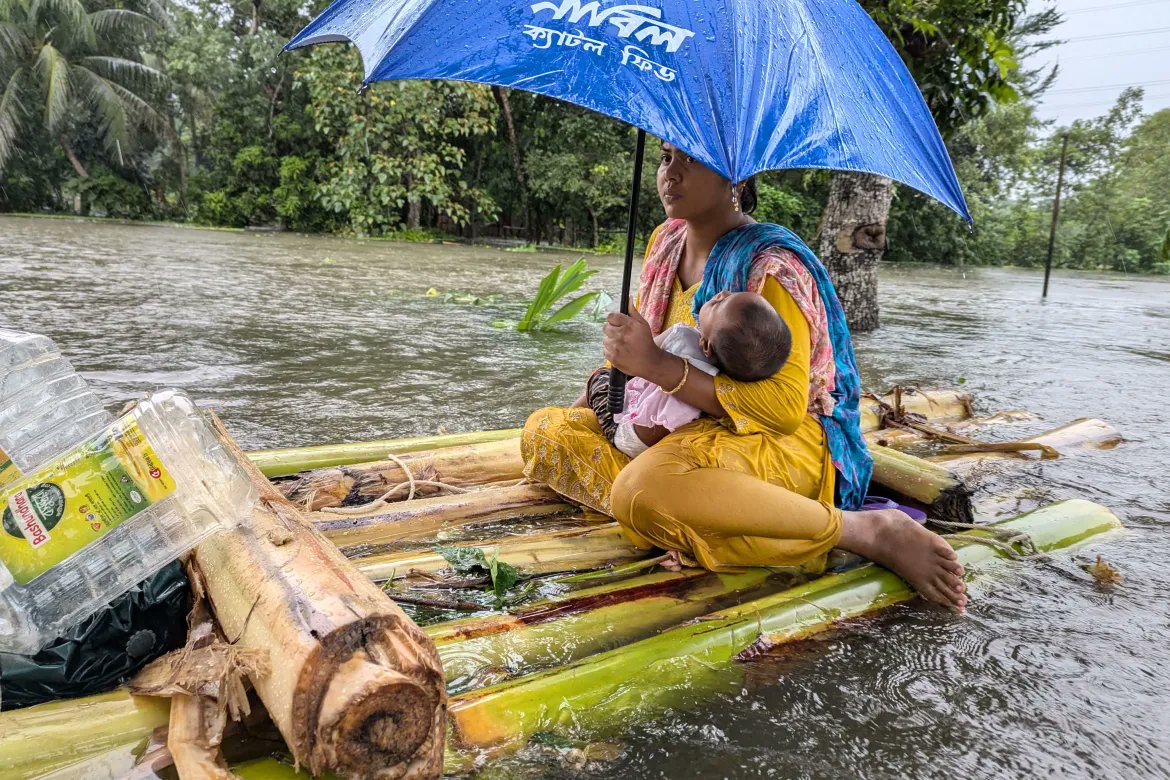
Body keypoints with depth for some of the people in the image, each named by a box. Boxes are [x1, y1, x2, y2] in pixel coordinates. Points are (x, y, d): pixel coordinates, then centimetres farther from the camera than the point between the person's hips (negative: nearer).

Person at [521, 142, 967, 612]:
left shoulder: (770, 265, -16)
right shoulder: (665, 243, 8)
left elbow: (785, 407, -24)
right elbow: (633, 348, 24)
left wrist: (657, 365, -27)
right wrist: (586, 401, 10)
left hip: (782, 441, -8)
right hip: (683, 427, 8)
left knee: (642, 489, -39)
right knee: (543, 432, -2)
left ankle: (871, 531, -25)